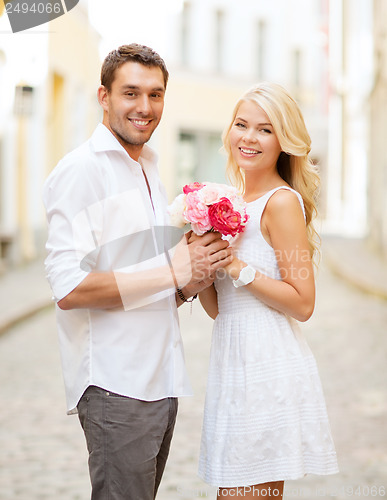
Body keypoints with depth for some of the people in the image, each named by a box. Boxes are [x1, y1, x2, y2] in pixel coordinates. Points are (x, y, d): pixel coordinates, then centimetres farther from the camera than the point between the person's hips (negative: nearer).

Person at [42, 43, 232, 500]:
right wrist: (172, 272, -17)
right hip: (114, 386, -8)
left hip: (161, 380, 8)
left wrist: (194, 279, 0)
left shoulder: (149, 170, 18)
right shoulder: (81, 170, -11)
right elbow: (69, 288, -21)